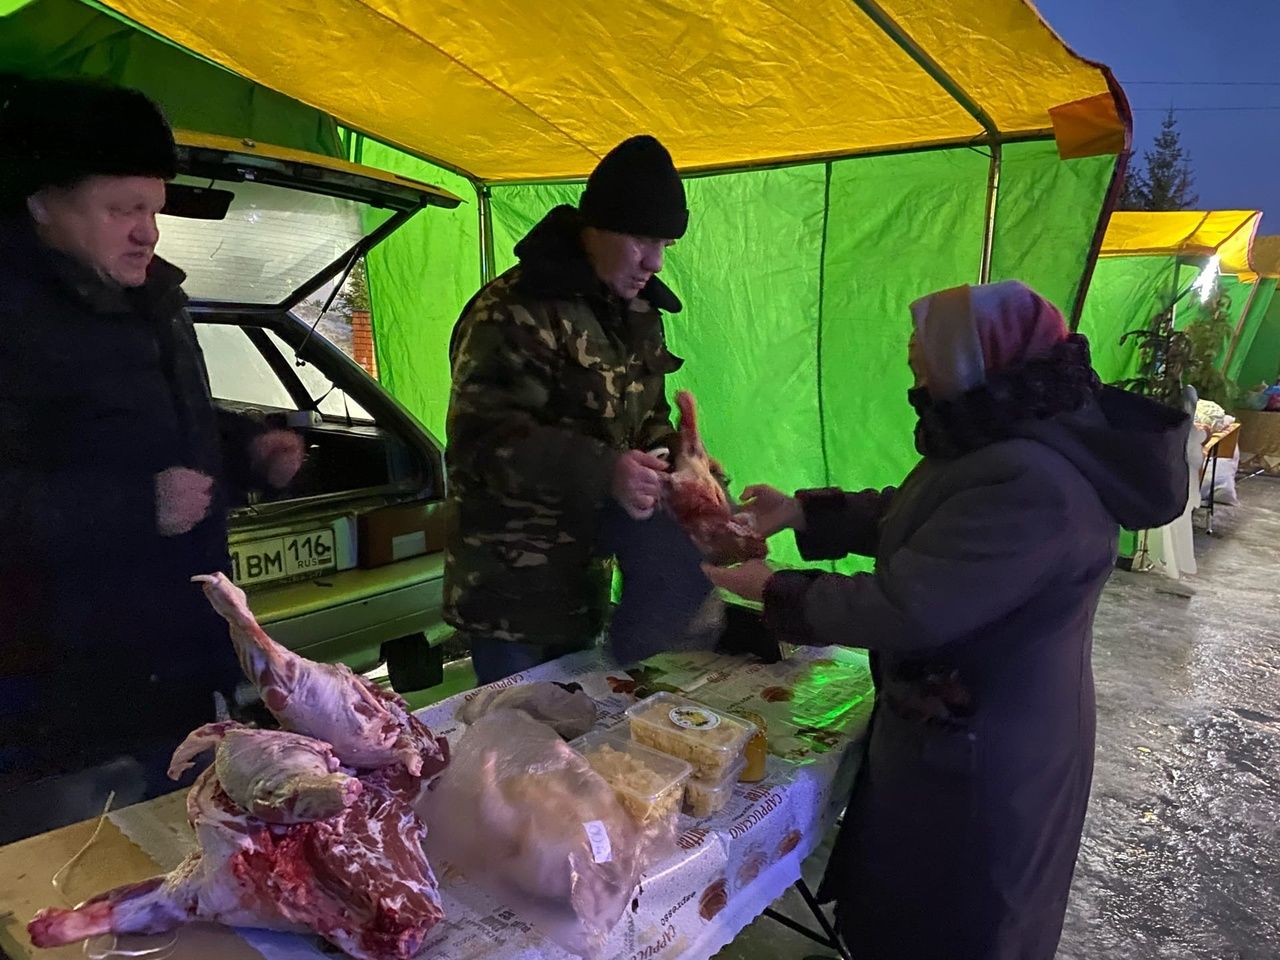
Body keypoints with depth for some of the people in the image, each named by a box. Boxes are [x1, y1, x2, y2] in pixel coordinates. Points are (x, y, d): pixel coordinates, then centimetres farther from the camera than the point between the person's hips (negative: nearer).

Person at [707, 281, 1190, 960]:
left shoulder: (1031, 484, -33)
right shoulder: (1009, 440, 0)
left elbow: (906, 609, -32)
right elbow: (909, 517, 12)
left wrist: (773, 590, -20)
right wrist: (801, 513, 4)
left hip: (982, 757, -9)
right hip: (965, 728, 9)